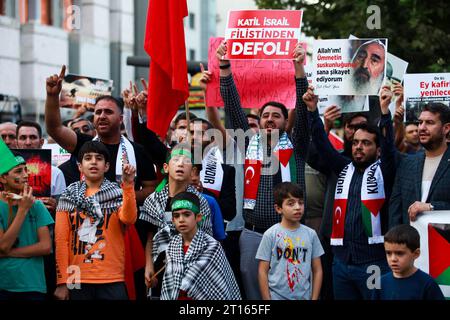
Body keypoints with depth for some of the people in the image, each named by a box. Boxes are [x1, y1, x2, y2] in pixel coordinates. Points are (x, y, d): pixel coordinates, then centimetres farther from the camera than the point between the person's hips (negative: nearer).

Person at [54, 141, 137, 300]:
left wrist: (128, 185, -24)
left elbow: (128, 218, -14)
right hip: (77, 280, 1)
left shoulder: (118, 194, 6)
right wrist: (62, 281, -3)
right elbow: (61, 240, 3)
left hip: (112, 281, -1)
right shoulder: (68, 196, 7)